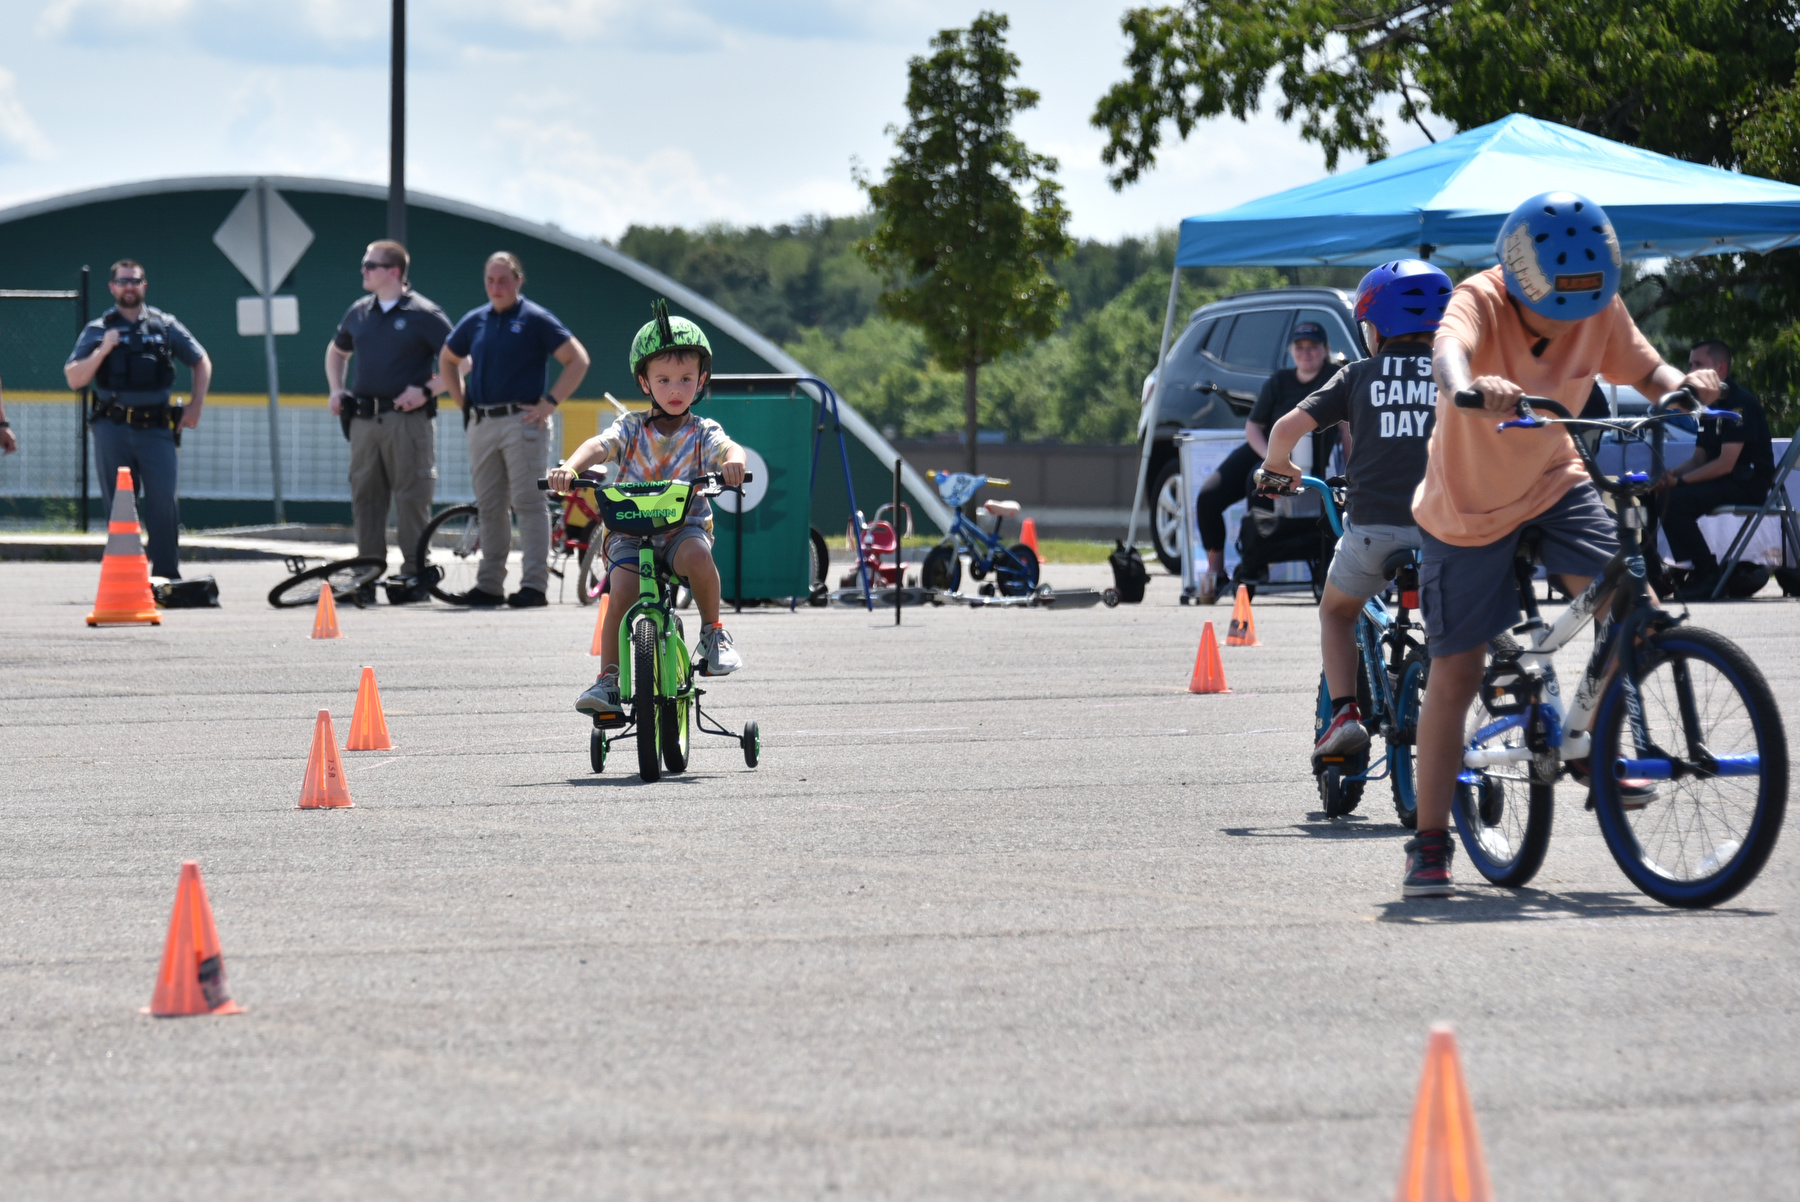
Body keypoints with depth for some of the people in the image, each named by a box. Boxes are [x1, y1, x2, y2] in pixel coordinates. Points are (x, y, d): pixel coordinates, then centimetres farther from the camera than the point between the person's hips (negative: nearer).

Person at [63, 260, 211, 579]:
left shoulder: (165, 326, 11)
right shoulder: (97, 330, 8)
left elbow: (202, 362, 20)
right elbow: (74, 379, 2)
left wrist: (196, 405, 10)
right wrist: (102, 351, -12)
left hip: (156, 429, 0)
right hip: (112, 430, 0)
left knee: (163, 499, -12)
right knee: (118, 505, 2)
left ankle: (167, 574, -8)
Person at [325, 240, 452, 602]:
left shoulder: (423, 314, -3)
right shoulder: (359, 313, 14)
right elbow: (336, 351, 32)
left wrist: (426, 390, -11)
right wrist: (336, 389, 17)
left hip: (407, 419, -6)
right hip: (364, 420, 6)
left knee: (411, 498, -5)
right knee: (365, 496, 5)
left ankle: (414, 576, 0)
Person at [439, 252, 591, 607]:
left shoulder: (535, 319, -2)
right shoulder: (475, 321, 13)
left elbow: (578, 360, -5)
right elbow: (447, 360, 29)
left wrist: (550, 402, -9)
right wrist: (462, 401, 16)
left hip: (522, 421, -6)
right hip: (481, 425, 6)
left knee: (529, 503, -8)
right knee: (489, 507, 8)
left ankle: (534, 584, -10)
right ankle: (489, 584, 13)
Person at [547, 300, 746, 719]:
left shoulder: (702, 433, 4)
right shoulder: (632, 428, 6)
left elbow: (728, 449, -17)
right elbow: (599, 445, -13)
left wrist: (733, 462, -43)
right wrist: (571, 468, -34)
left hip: (685, 527, -1)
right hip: (630, 530, 1)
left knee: (696, 554, -34)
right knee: (623, 590, -23)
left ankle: (714, 632, -10)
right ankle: (608, 678, -12)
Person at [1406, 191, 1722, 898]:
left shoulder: (1601, 309, -13)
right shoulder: (1480, 301, -27)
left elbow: (1644, 369, -4)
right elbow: (1449, 348, -47)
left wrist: (1683, 385, -28)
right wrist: (1470, 390, -70)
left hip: (1554, 487, 3)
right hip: (1468, 508, -3)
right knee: (1454, 676, -2)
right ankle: (1429, 843, 9)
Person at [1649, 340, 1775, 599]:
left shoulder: (1740, 402, -14)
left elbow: (1726, 463, -21)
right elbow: (1699, 459, 15)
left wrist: (1679, 481, -20)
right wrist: (1668, 474, -4)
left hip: (1748, 484, -10)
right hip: (1723, 482, 10)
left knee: (1673, 501, -27)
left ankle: (1708, 575, -18)